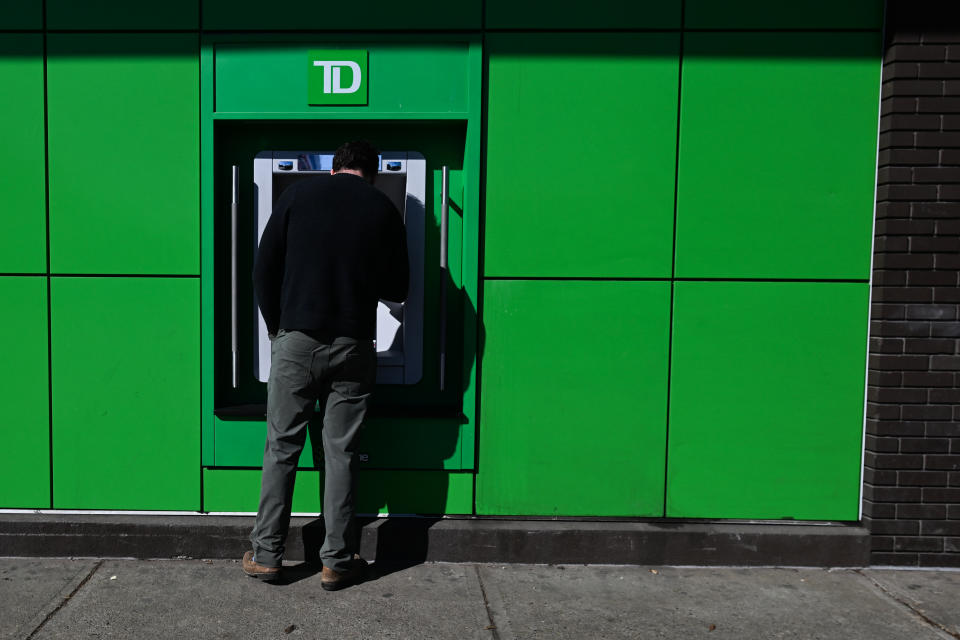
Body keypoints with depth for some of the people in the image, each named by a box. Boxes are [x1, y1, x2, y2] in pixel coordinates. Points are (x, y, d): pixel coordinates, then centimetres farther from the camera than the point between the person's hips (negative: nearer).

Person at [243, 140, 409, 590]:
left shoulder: (298, 194, 5)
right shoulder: (383, 209, 5)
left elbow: (264, 270, 3)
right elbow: (397, 289, 10)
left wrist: (276, 329, 13)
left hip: (295, 340, 0)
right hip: (353, 346, 0)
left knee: (281, 447, 9)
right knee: (341, 453, 6)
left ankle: (266, 555, 17)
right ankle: (337, 561, 13)